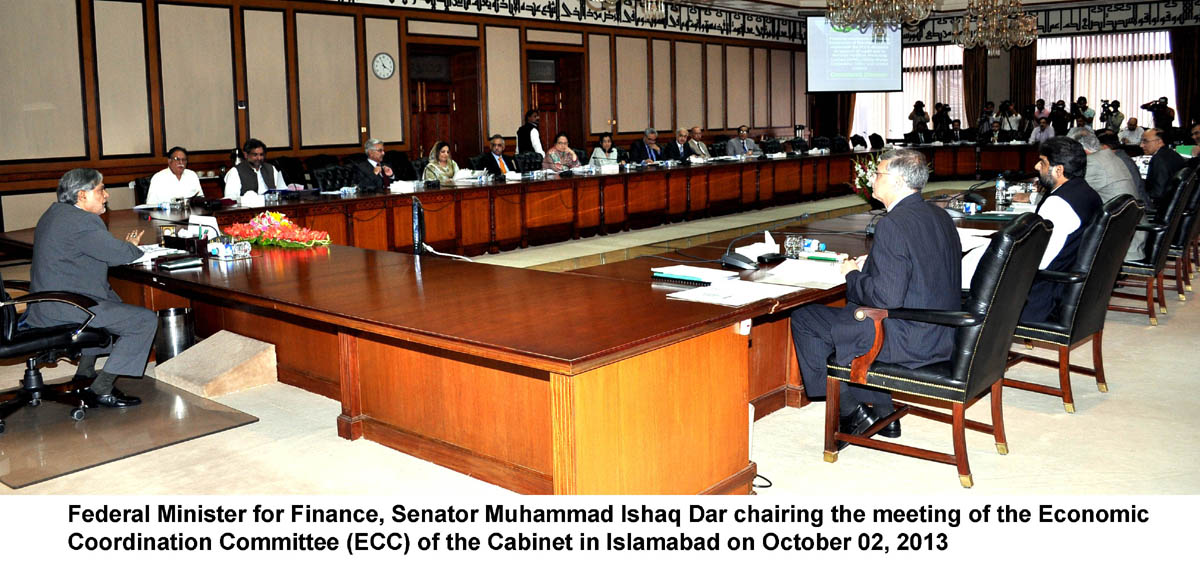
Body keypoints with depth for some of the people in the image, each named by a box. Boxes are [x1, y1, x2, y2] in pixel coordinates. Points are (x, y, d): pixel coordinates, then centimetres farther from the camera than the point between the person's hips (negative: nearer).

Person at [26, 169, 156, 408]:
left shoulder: (55, 212, 14)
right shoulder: (82, 222, -19)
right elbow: (118, 254, -15)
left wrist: (125, 244, 9)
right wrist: (131, 245, 6)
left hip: (45, 303, 11)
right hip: (64, 309, -11)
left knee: (116, 304, 35)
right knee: (146, 320, -11)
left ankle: (85, 375, 33)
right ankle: (100, 390, -7)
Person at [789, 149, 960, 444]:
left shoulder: (893, 224, -20)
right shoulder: (940, 217, 9)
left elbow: (886, 299, -25)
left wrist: (853, 275, -7)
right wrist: (869, 265, 12)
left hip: (910, 341, -10)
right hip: (943, 334, 10)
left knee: (803, 319, 2)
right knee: (853, 308, 31)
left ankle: (852, 413, 11)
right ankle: (882, 412, 29)